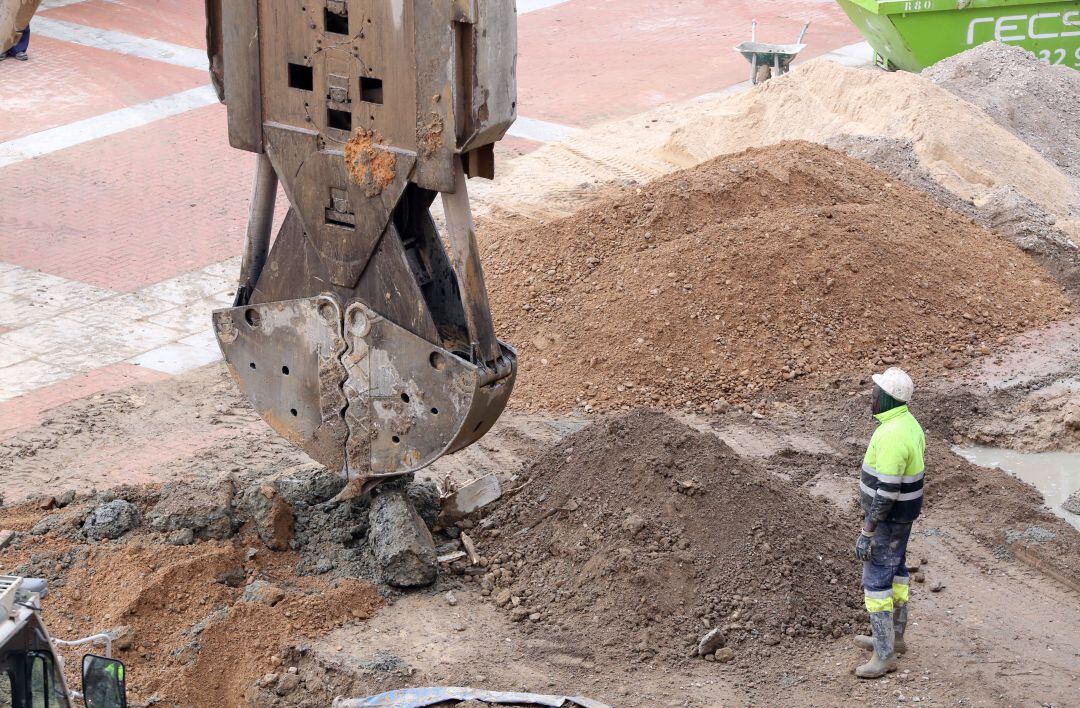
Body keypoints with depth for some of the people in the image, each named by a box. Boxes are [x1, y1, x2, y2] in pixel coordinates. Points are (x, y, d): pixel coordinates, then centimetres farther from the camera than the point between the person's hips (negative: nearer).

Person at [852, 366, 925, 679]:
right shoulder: (908, 423, 1)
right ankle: (894, 636, 36)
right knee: (894, 570, 21)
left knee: (876, 580, -3)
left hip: (888, 517, -10)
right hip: (904, 511, 10)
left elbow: (886, 491, -31)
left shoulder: (892, 436, -32)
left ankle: (884, 654, 5)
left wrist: (866, 532, -25)